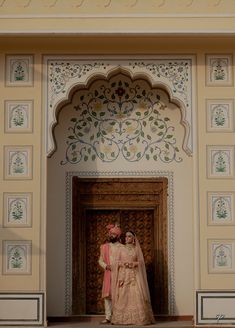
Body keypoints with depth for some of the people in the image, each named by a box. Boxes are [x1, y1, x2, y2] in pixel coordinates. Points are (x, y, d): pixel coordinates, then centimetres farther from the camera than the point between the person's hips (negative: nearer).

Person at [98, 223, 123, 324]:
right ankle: (107, 317, 0)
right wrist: (106, 266, -6)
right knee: (107, 295, -1)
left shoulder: (122, 247, 5)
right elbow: (100, 260, 13)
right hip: (108, 274, 2)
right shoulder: (104, 247, 13)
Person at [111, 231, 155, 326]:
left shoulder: (137, 249, 10)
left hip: (134, 275, -1)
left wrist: (132, 264, -12)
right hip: (123, 274, 1)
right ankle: (122, 318, -6)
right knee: (123, 296, -6)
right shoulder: (121, 249, 12)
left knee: (136, 295, -11)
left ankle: (140, 318, -12)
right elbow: (117, 262, 7)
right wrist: (123, 264, -11)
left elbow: (141, 262, 3)